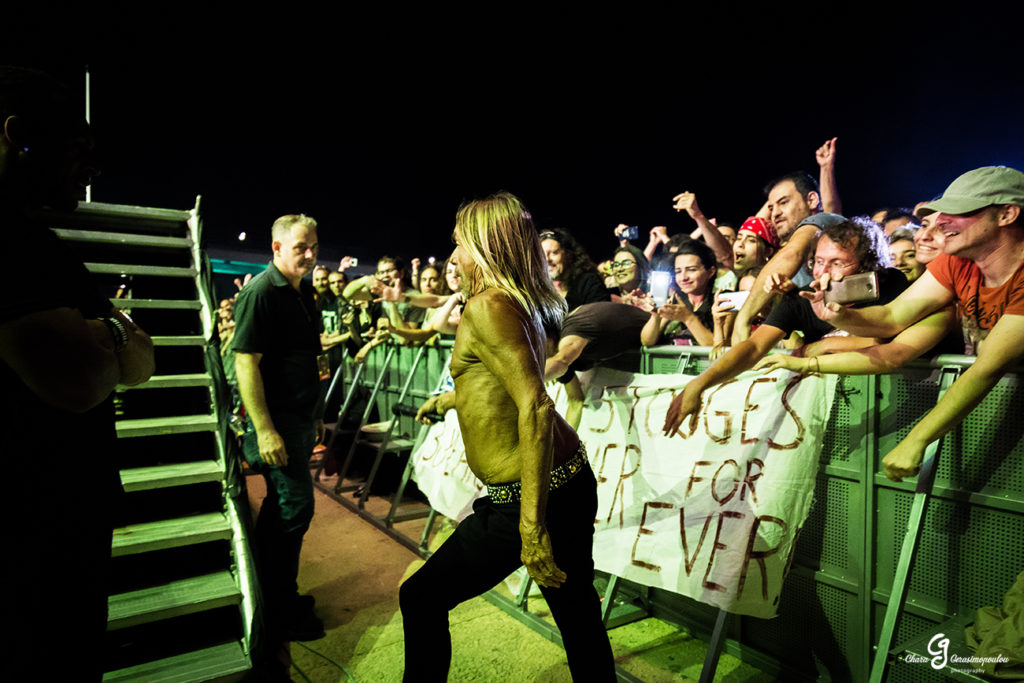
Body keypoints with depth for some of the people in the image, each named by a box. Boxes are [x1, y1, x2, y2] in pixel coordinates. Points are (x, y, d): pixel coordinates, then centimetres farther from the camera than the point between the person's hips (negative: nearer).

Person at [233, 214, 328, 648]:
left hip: (301, 420, 9)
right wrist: (264, 431, -23)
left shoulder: (303, 292, 13)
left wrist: (316, 414, 21)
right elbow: (246, 364, -20)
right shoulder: (261, 292, -14)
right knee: (295, 507, -3)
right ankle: (282, 617, 13)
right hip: (277, 424, -9)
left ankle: (279, 599, 31)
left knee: (282, 509, 16)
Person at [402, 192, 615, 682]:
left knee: (420, 598, 10)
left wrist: (531, 526, -25)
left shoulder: (487, 307, -15)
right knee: (577, 611, 21)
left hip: (534, 495, -9)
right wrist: (451, 398, 41)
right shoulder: (523, 304, 12)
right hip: (569, 481, 9)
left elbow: (535, 406, -25)